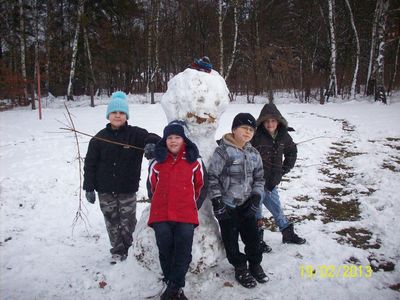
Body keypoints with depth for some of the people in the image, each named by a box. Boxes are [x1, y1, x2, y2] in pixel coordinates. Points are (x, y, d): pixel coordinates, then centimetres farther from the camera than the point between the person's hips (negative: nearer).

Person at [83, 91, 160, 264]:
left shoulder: (135, 134, -5)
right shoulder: (100, 138, -1)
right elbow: (90, 164, 2)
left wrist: (152, 144, -42)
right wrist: (89, 188, 0)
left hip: (127, 190, -2)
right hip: (105, 190, 2)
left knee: (128, 222, 6)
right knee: (112, 222, 12)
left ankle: (130, 250, 27)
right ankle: (117, 251, 30)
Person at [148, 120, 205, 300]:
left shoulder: (194, 161, 3)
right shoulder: (157, 162, 7)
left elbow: (199, 185, 15)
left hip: (186, 213, -1)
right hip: (160, 213, 2)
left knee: (183, 251, -6)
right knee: (165, 250, 3)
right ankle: (173, 286, 21)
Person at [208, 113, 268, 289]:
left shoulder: (254, 154, 4)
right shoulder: (223, 151, -15)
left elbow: (259, 177, 12)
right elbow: (212, 177, -14)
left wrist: (256, 196, -1)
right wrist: (216, 201, -16)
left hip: (246, 204, 5)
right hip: (227, 205, -5)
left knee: (252, 235, 13)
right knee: (231, 238, 7)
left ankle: (255, 264, 35)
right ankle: (240, 269, 27)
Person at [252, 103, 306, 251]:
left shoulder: (284, 136, 0)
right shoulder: (256, 136, -19)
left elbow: (292, 151, 19)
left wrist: (285, 168, 12)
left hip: (272, 182, 6)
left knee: (277, 209, 21)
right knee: (256, 213, 6)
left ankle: (288, 234, 39)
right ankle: (258, 240, 23)